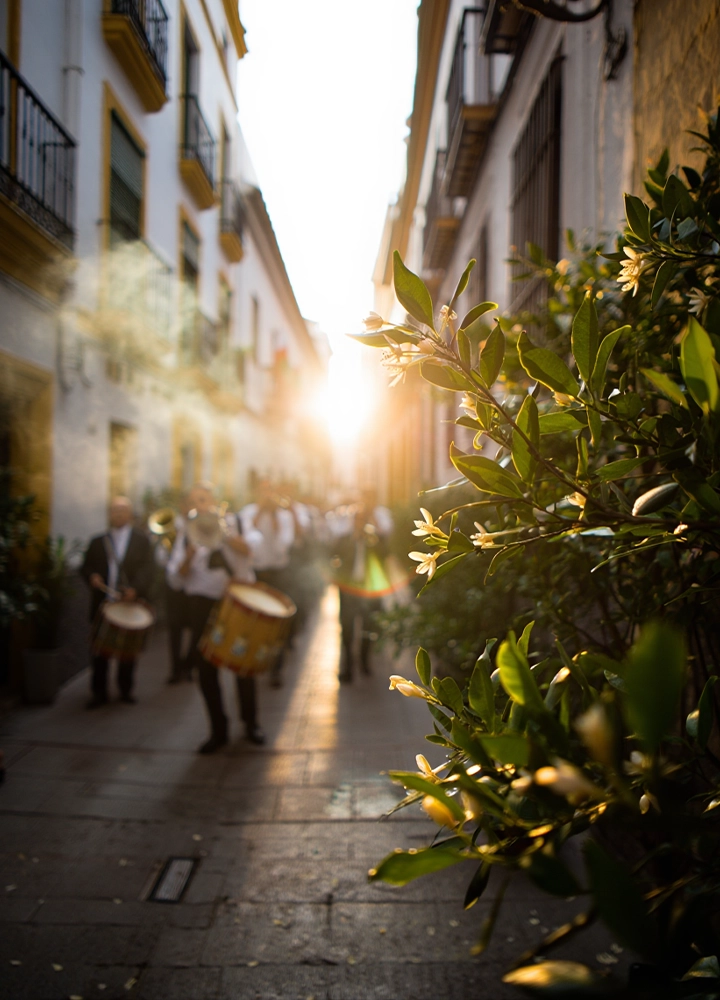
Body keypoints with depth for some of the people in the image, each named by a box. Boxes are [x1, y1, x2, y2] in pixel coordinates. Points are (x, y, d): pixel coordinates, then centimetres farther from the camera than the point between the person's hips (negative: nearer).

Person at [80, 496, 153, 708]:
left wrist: (135, 589, -24)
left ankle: (126, 690, 18)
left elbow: (146, 570, -6)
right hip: (102, 603, 1)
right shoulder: (98, 541, 13)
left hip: (131, 602, -1)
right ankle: (99, 692, 8)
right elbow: (86, 566, 10)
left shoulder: (141, 540, 5)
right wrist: (91, 576, -14)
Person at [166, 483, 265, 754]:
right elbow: (176, 580, 2)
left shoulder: (233, 524, 6)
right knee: (205, 667, 0)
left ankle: (250, 723, 23)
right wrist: (188, 556, -16)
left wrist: (221, 532, -23)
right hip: (203, 605, 1)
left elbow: (248, 548, -14)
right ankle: (218, 730, 13)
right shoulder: (186, 535, 8)